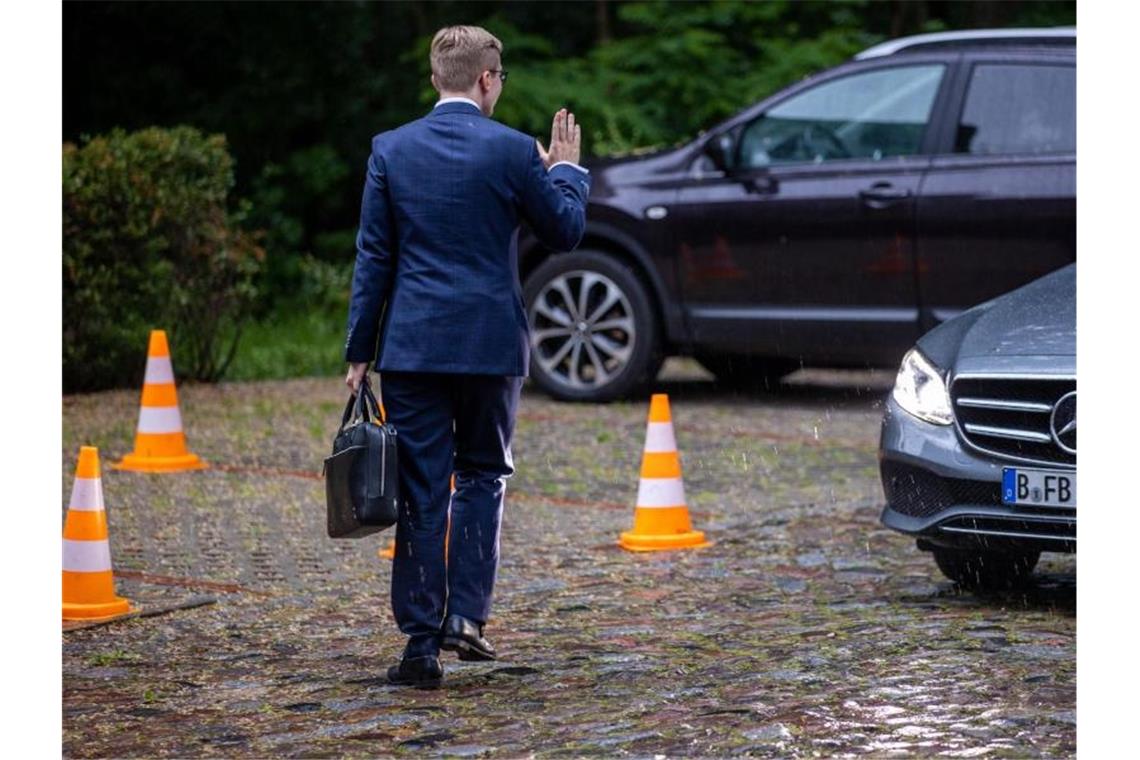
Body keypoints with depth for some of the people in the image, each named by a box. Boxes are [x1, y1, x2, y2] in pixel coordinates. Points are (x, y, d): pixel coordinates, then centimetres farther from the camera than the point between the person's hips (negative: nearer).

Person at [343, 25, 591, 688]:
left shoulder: (391, 149, 1)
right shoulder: (513, 151, -6)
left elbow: (373, 258, 2)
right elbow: (566, 231, 5)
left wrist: (360, 349, 6)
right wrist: (568, 168, 22)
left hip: (411, 345, 1)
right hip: (490, 343, -1)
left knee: (421, 492, 3)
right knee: (483, 474, 16)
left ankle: (423, 643, 3)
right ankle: (466, 615, 5)